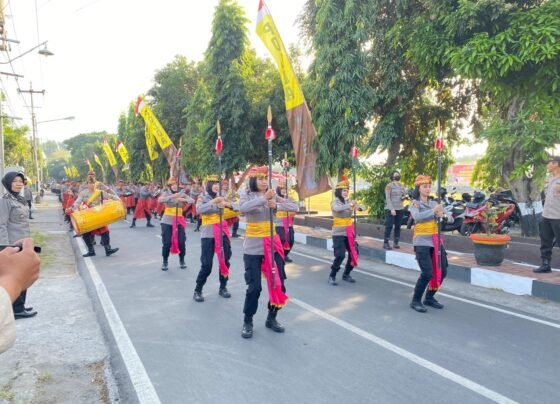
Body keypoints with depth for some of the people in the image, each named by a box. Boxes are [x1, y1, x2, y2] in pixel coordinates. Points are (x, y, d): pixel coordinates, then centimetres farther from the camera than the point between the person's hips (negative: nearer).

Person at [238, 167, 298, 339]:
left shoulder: (273, 195, 6)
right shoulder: (247, 195, -2)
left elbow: (294, 206, -6)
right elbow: (243, 208, -26)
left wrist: (276, 205, -22)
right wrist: (264, 198, -33)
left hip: (272, 244, 4)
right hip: (253, 247, -4)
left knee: (278, 283, 5)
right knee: (254, 287, -5)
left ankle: (271, 318, 26)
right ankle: (247, 322, 15)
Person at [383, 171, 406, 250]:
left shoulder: (402, 186, 16)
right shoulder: (389, 185, -2)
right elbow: (387, 198, -9)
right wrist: (392, 208, -18)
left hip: (400, 209, 5)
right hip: (390, 209, -5)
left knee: (398, 226, 3)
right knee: (389, 226, -9)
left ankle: (396, 243, 9)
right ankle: (385, 243, -6)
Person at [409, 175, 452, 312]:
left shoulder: (434, 203, 11)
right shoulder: (414, 203, -3)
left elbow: (451, 219, 6)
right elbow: (417, 216, -24)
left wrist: (443, 216, -15)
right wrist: (433, 211, -33)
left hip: (436, 241, 6)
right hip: (422, 242, -6)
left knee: (441, 272, 8)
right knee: (427, 274, -13)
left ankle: (429, 298, 27)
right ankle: (415, 301, 5)